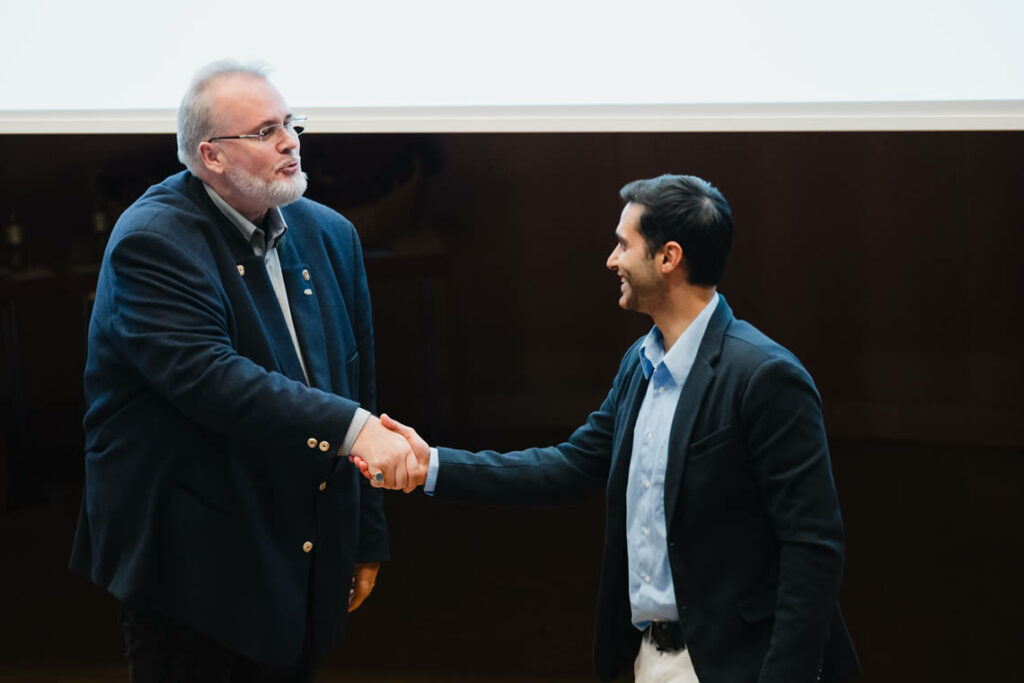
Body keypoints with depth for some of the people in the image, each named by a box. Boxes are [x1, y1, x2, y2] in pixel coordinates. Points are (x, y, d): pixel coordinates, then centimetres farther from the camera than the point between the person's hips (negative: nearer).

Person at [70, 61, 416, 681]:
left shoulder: (329, 235, 7)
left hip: (306, 558, 6)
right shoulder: (154, 241, -15)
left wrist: (366, 542, 14)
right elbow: (208, 375, -29)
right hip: (192, 568, -6)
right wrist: (349, 427, -36)